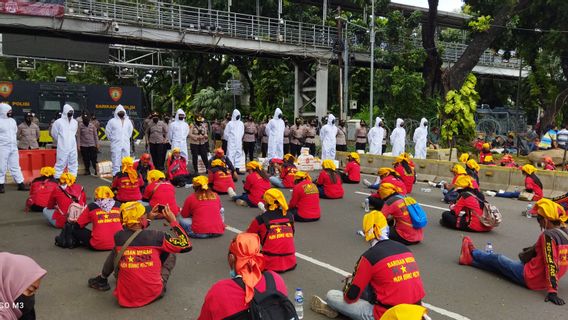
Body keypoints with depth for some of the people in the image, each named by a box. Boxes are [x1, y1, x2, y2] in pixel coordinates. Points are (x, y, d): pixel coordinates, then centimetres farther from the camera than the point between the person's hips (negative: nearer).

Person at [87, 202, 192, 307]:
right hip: (154, 294, -2)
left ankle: (102, 280, 38)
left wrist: (149, 219, 18)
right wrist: (173, 221, -1)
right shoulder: (156, 236, -16)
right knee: (170, 253, 15)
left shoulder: (118, 237, -8)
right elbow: (186, 245, -5)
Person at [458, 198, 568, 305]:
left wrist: (552, 291, -27)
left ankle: (472, 252, 41)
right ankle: (470, 259, 39)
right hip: (544, 281, 7)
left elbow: (551, 264, -27)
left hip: (530, 278, -7)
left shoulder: (548, 235, -24)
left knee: (497, 259, 16)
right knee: (500, 264, 22)